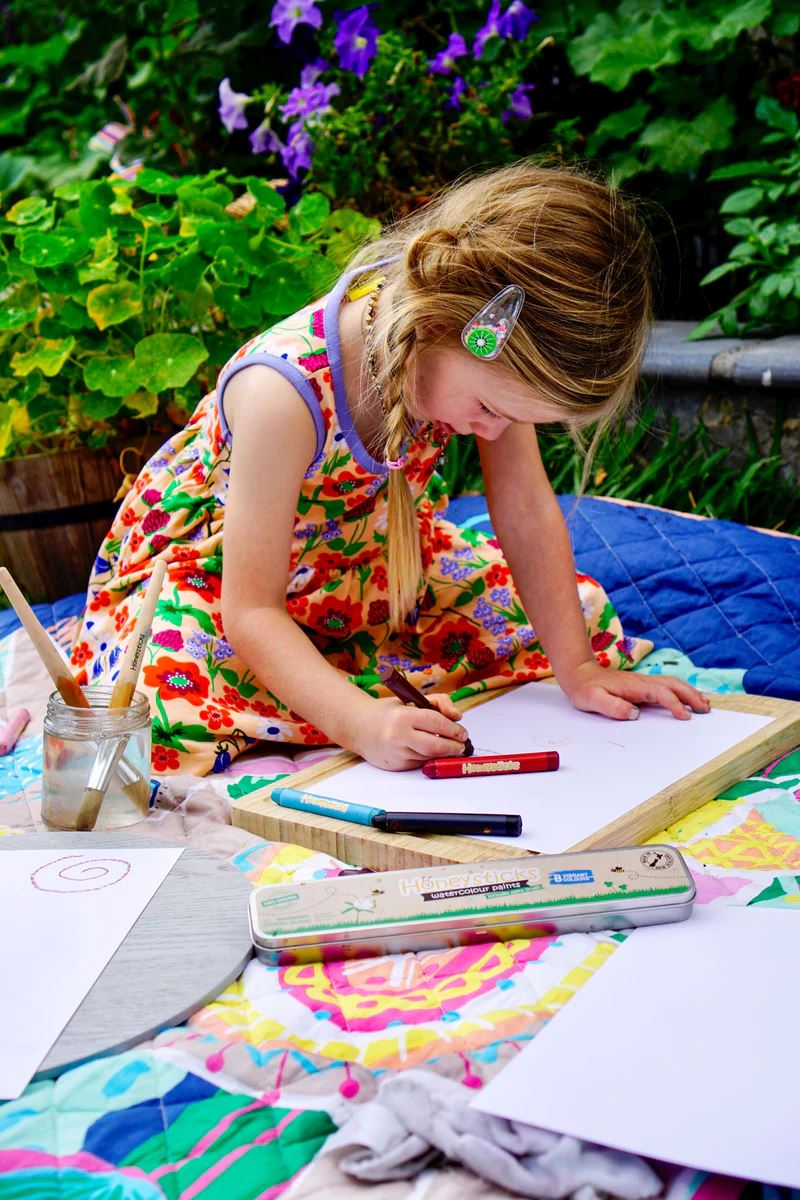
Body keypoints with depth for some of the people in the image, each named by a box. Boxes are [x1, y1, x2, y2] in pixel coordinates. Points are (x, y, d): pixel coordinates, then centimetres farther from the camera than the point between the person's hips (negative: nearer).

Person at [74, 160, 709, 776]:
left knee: (580, 614, 5)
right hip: (213, 563, -6)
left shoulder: (492, 346, -23)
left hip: (363, 551, 7)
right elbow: (251, 612, -33)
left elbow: (527, 509, -12)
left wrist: (579, 671, -12)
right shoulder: (286, 389, -40)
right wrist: (359, 722, -46)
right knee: (165, 720, -36)